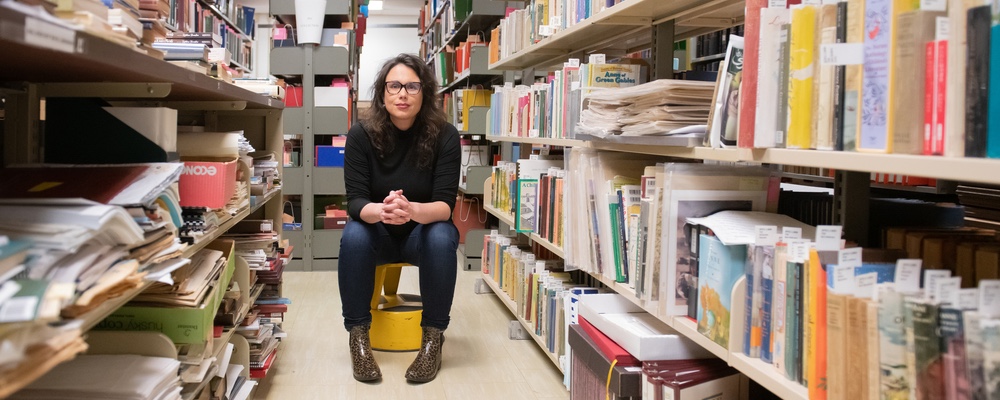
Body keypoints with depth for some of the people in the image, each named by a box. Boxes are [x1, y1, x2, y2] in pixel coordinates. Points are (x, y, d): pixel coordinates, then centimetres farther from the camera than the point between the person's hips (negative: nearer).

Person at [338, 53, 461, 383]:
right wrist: (381, 211, -45)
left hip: (423, 230, 0)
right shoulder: (361, 134, -16)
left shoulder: (444, 135, -18)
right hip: (377, 231, 1)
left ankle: (433, 337, -18)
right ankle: (358, 336, -17)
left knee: (442, 237, -33)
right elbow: (355, 201, -21)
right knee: (353, 236, -32)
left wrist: (412, 210, -47)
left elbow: (445, 204, -24)